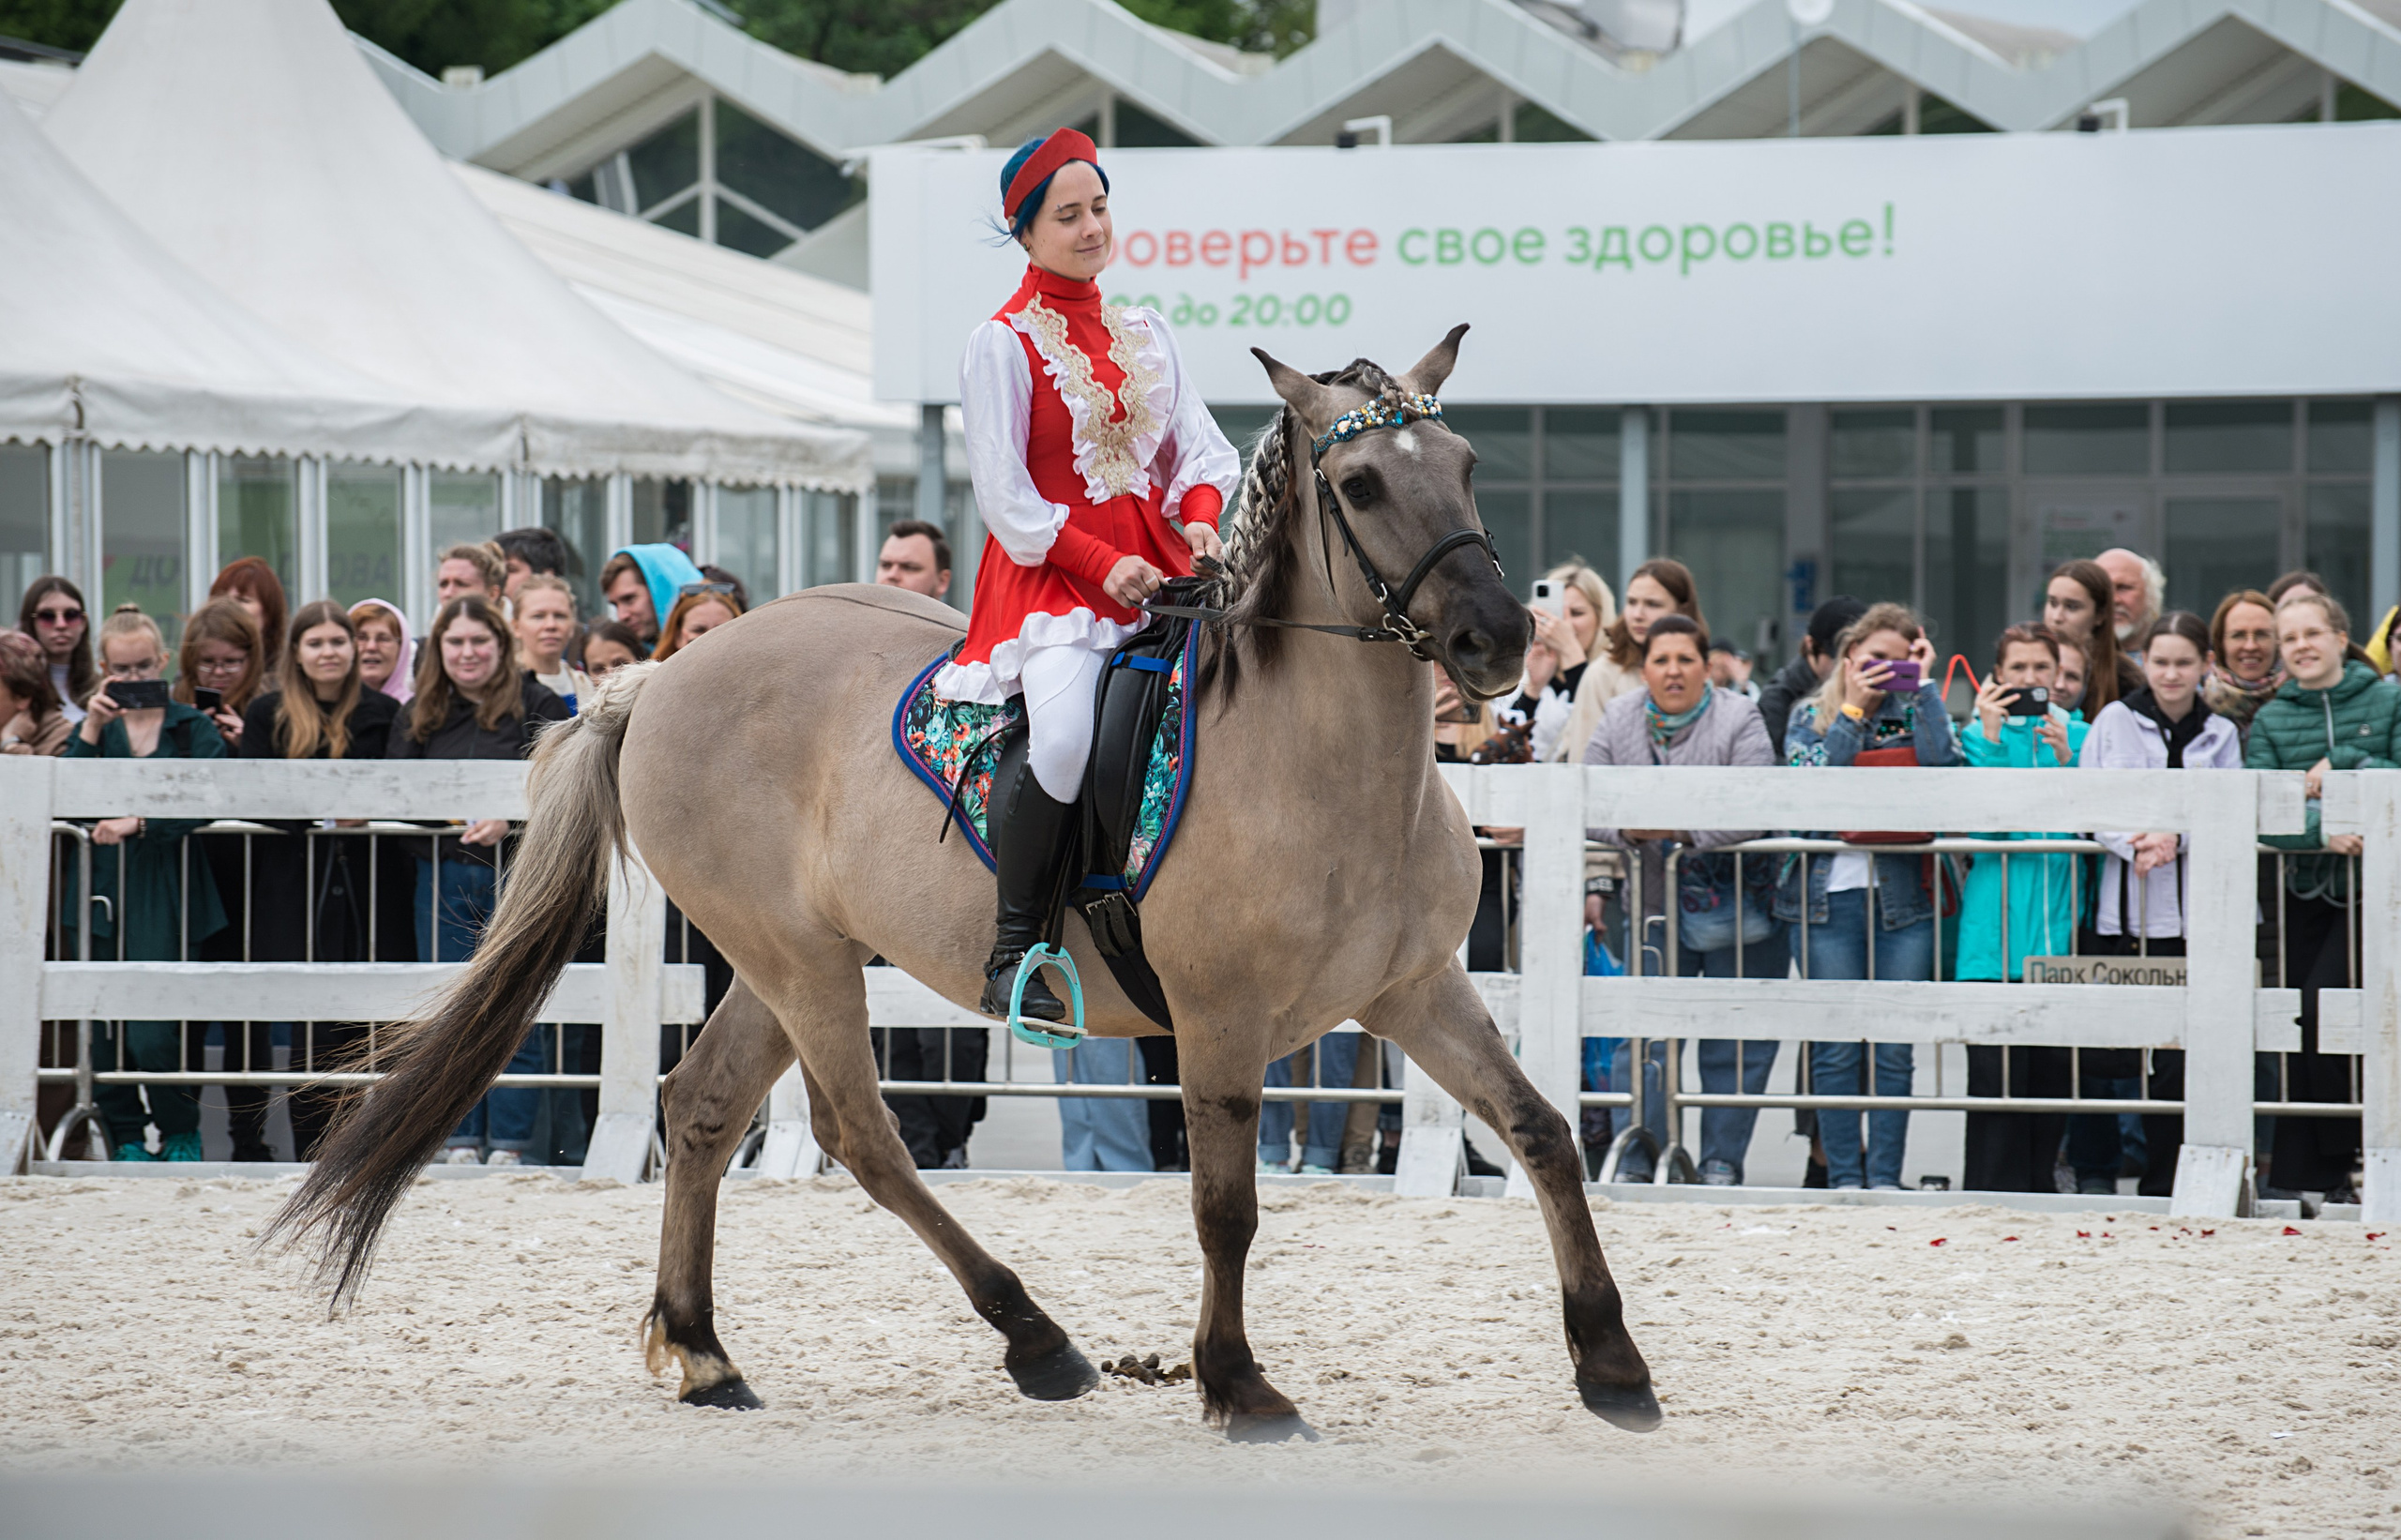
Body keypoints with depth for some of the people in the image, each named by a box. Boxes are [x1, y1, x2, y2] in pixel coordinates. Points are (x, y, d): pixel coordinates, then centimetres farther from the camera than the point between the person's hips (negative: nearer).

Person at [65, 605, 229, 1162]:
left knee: (154, 1036, -10)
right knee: (103, 1030, 0)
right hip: (102, 891, 3)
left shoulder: (192, 729, 4)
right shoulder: (92, 726, 11)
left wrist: (138, 823, -21)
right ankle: (126, 1140, 14)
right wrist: (91, 732, -9)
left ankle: (181, 1136, 12)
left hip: (165, 894, -3)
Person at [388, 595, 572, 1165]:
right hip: (444, 878, 4)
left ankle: (510, 1146, 0)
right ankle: (460, 1144, 8)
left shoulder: (537, 708, 2)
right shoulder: (421, 716, 15)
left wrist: (510, 820, -23)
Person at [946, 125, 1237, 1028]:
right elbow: (1005, 495, -6)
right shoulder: (1004, 344, -1)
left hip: (1159, 571, 6)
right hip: (1051, 575, -6)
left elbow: (1199, 448, 17)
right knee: (1064, 735, -33)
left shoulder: (1145, 334, 17)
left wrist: (1202, 519, -5)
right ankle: (1013, 949, -19)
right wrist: (1102, 565, -16)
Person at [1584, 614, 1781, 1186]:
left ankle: (1722, 1162, 12)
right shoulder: (1618, 721, 6)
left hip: (1734, 905, -2)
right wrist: (1626, 829, -21)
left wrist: (1682, 829, -30)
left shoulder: (1739, 721, -7)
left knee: (1733, 1044, 3)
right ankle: (1635, 1163, 4)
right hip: (1653, 905, 2)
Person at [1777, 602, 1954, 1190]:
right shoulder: (1812, 716, 9)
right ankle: (1842, 1177, 5)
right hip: (1828, 893, -1)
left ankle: (1885, 1175, 6)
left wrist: (1924, 684, -4)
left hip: (1903, 893, 1)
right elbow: (1810, 780, -10)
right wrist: (1851, 708, -5)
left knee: (1894, 1047, 1)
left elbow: (1944, 760, -11)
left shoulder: (1912, 712, 10)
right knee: (1836, 1046, 0)